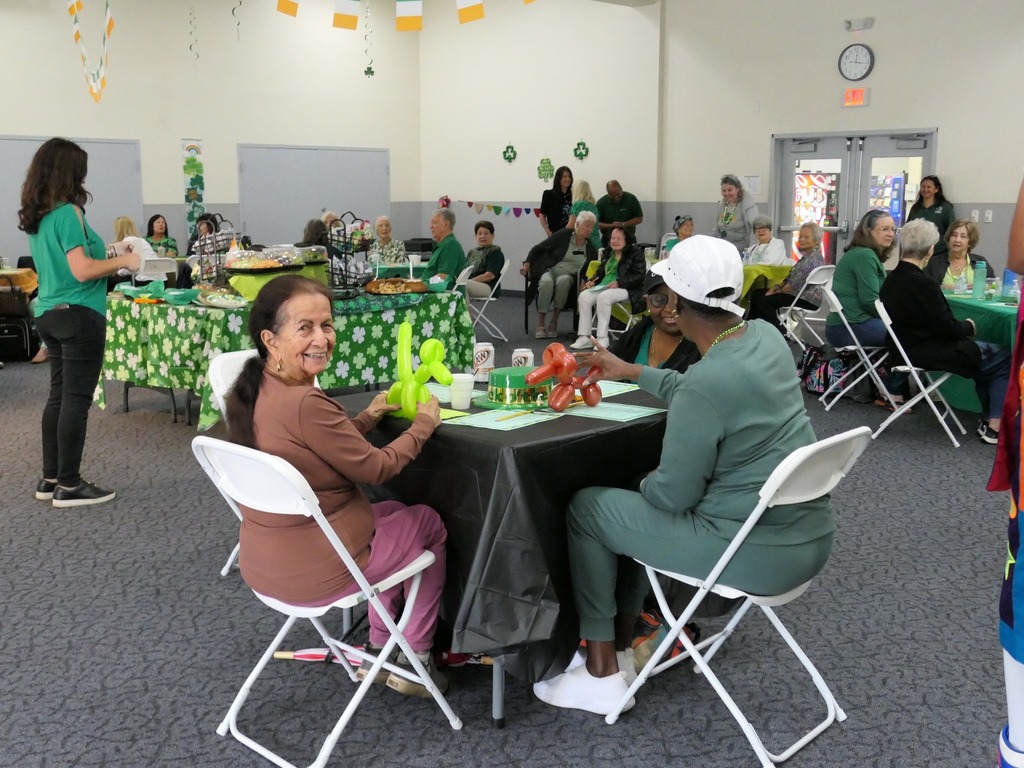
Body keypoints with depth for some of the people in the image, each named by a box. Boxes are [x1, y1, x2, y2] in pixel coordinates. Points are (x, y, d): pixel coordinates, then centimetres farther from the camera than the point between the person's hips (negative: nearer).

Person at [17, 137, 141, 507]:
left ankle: (50, 479, 19)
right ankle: (68, 486, 2)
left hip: (49, 314, 9)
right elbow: (82, 271, -21)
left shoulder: (36, 216, 12)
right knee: (76, 399, -3)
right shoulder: (67, 212, -15)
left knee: (58, 395, 14)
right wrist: (122, 261, -9)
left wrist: (107, 252, 18)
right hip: (78, 315, -9)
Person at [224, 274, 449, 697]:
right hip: (310, 570, -9)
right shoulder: (304, 404, -30)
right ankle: (414, 660, 28)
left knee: (395, 513, 29)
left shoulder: (253, 391, 0)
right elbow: (376, 468, -16)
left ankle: (380, 650, 36)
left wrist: (367, 418, 9)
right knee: (429, 523, 16)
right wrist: (424, 423, -2)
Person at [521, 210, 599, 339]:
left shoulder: (590, 247, 8)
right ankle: (540, 325, -34)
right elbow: (538, 249, 0)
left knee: (563, 281, -36)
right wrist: (527, 264, -11)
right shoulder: (563, 235, -3)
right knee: (547, 282, -38)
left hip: (568, 276, 2)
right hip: (550, 270, -2)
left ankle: (554, 322, -31)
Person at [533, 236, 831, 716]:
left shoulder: (704, 383, -25)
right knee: (642, 500, 27)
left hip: (759, 552, -9)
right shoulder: (764, 336, 1)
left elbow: (673, 495, -16)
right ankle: (621, 647, 33)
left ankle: (603, 675, 13)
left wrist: (644, 481, 6)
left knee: (587, 507, 5)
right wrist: (631, 372, 28)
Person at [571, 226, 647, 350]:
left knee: (603, 297, -36)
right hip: (604, 287, 7)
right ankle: (584, 337, -23)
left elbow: (638, 276, -11)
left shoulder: (635, 253, -1)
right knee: (584, 296, -21)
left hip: (626, 289, -7)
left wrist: (619, 283, -23)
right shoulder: (608, 253, 22)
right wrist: (591, 281, 9)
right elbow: (601, 272, 32)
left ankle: (602, 338, -31)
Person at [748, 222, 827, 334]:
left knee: (764, 301, -25)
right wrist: (777, 287, 3)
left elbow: (797, 283, -20)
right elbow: (792, 277, 18)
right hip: (800, 294, 11)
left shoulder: (813, 258, -17)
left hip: (807, 299, -11)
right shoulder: (807, 255, 16)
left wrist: (780, 290, -7)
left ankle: (780, 334, -14)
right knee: (756, 295, 9)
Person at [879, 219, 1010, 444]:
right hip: (925, 353, -9)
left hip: (908, 347, 9)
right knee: (1003, 357, 2)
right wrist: (969, 326, -1)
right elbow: (946, 327, -20)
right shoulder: (922, 283, -24)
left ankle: (989, 419, 23)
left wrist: (961, 327, 10)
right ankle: (996, 426, 3)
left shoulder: (892, 279, 4)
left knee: (985, 353, 23)